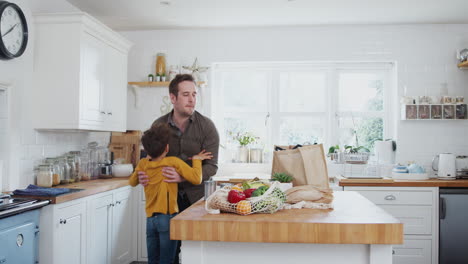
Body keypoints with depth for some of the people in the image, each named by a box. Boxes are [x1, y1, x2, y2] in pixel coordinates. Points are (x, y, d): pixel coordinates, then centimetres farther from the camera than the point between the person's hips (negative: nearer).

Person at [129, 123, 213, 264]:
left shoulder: (142, 164, 3)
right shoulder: (174, 162, -10)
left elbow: (132, 182, 21)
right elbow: (197, 179, -14)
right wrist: (196, 160, 2)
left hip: (150, 219, 5)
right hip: (167, 217, -5)